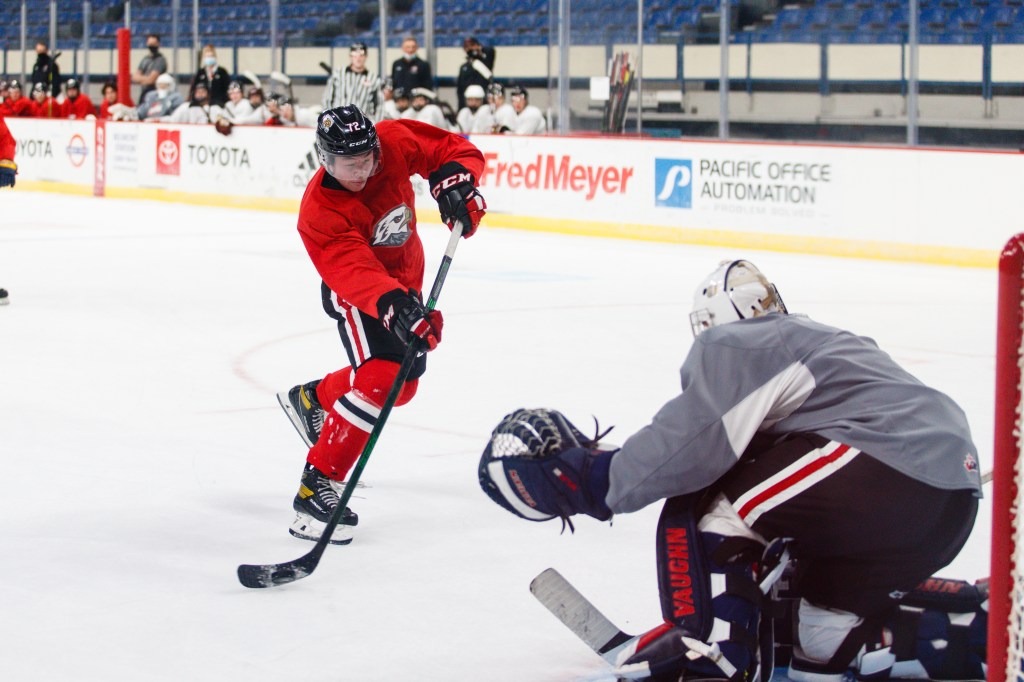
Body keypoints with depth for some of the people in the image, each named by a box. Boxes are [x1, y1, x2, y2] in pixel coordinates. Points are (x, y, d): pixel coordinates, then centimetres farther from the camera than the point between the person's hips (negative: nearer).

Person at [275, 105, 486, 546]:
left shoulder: (394, 143, -22)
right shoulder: (319, 212, -33)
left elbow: (455, 149, -10)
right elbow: (354, 273, -45)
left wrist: (453, 179, -32)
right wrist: (393, 306, -62)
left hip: (404, 279, 7)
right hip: (354, 291, -7)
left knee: (402, 384, 16)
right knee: (379, 378, -27)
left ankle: (311, 398, 42)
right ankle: (315, 489, -24)